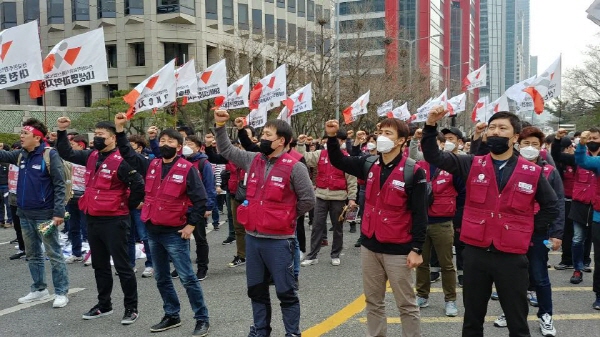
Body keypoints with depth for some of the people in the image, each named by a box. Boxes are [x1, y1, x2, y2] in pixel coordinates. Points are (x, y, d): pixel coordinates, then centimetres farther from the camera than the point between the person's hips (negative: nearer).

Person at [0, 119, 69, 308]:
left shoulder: (50, 155, -13)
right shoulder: (21, 155, 8)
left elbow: (60, 185, -15)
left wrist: (58, 212, -20)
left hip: (44, 214, -7)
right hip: (25, 214, 8)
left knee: (54, 254, 1)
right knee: (32, 255, 16)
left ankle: (61, 292, 8)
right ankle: (39, 290, 28)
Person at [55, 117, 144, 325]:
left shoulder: (120, 161, -16)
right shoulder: (91, 157, 9)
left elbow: (138, 185, -20)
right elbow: (67, 154, 20)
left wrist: (129, 205, -8)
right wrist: (62, 131, 10)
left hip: (114, 221, -8)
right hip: (92, 219, 8)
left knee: (122, 266, 0)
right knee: (99, 265, 17)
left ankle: (131, 308, 10)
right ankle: (104, 304, 31)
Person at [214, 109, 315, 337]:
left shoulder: (294, 167, -11)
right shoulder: (253, 160, 5)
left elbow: (308, 200, -7)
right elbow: (226, 150, 18)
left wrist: (285, 217, -1)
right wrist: (220, 126, 7)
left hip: (279, 241, -6)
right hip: (252, 238, 6)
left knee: (285, 291, 6)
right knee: (256, 289, 18)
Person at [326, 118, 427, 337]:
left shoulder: (413, 172, -12)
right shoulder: (369, 164, 3)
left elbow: (419, 214, -11)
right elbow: (338, 161, 15)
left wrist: (416, 249, -14)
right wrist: (332, 137, -3)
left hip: (398, 249, -5)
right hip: (369, 246, 6)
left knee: (406, 304, 6)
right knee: (373, 301, 16)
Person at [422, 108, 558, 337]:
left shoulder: (533, 173, -1)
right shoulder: (472, 165, 1)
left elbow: (551, 207, 10)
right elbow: (434, 156, -7)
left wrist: (530, 230, 1)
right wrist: (431, 125, -21)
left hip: (512, 257, -1)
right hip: (475, 253, 1)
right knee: (472, 318, 16)